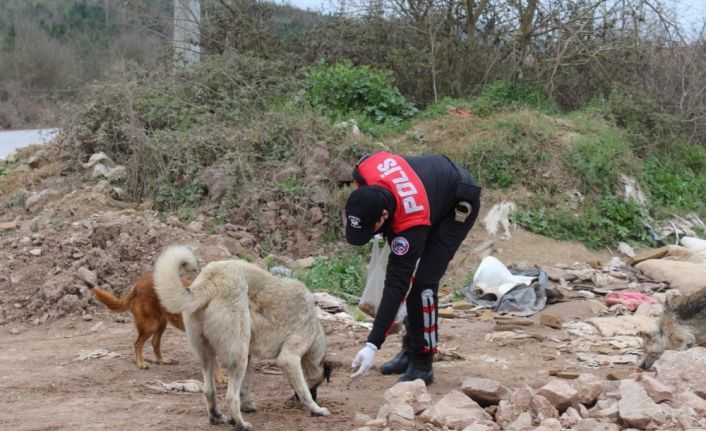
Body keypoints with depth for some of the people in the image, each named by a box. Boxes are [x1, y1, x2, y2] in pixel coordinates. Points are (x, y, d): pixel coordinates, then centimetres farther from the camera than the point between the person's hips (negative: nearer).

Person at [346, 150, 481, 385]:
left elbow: (395, 286, -39)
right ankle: (410, 350, 18)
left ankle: (422, 364, -7)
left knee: (422, 281, -17)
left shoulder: (411, 224, -42)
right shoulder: (364, 170, -30)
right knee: (405, 273, 5)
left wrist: (372, 346, -40)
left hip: (458, 205, -7)